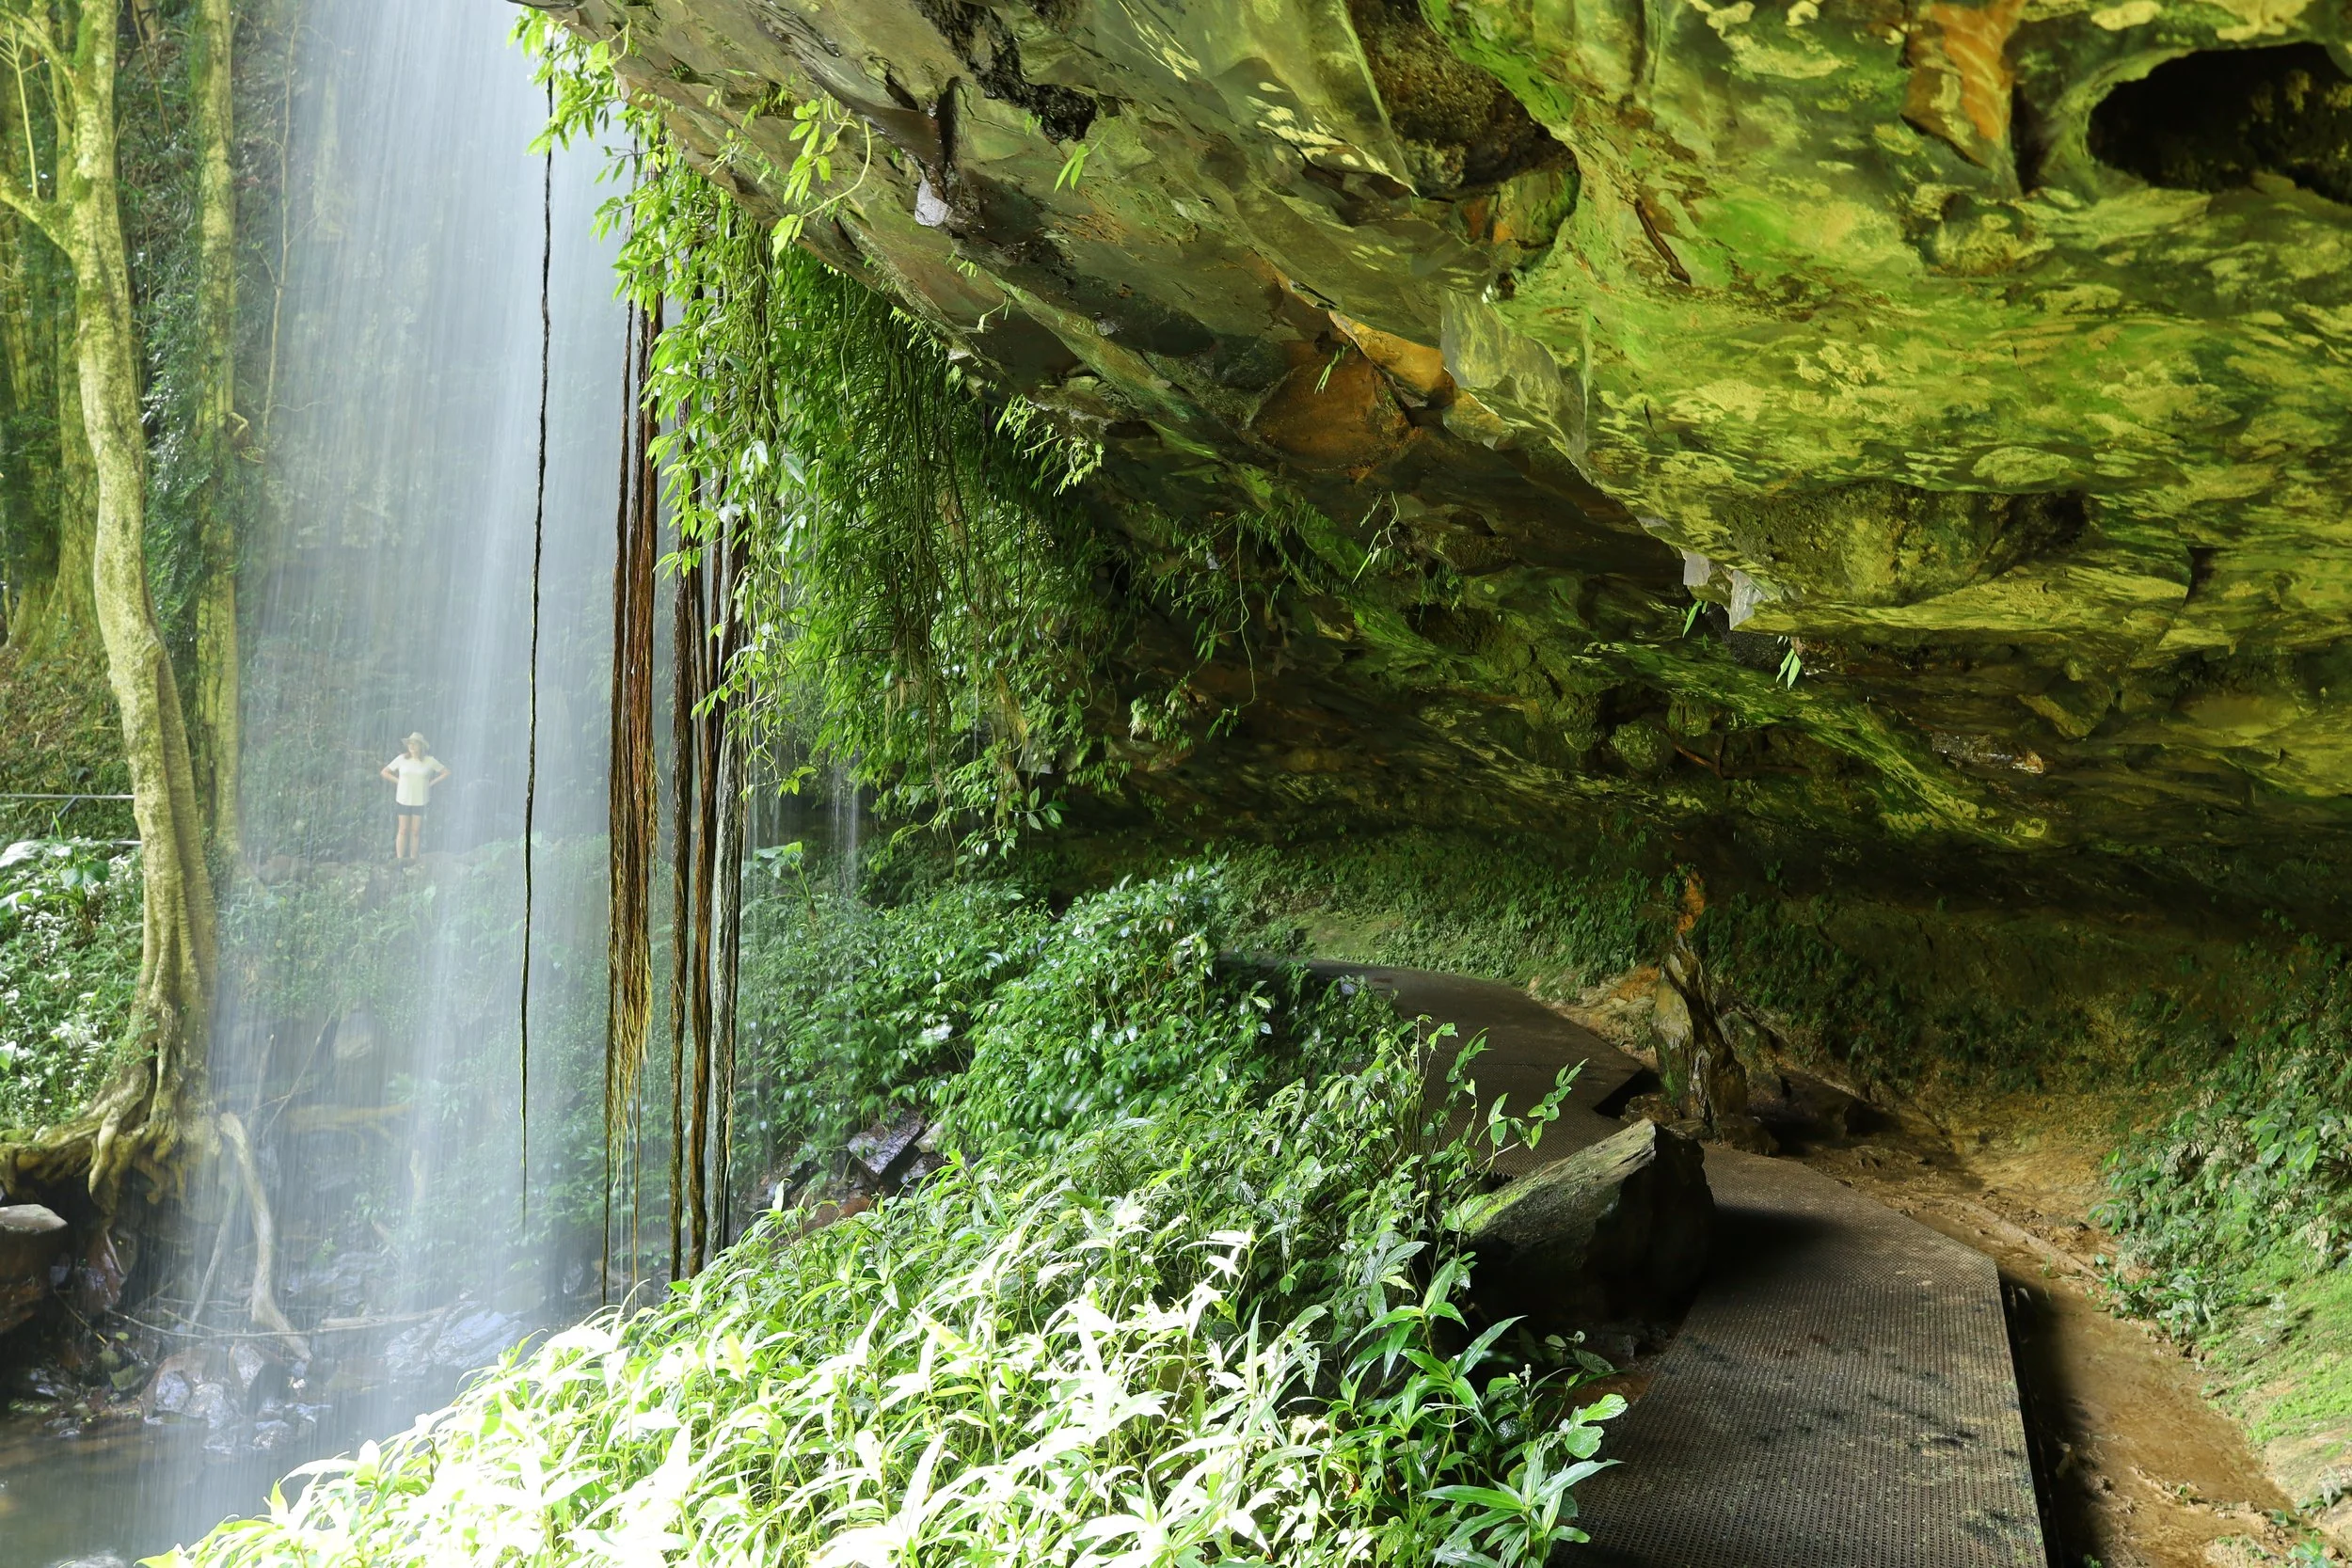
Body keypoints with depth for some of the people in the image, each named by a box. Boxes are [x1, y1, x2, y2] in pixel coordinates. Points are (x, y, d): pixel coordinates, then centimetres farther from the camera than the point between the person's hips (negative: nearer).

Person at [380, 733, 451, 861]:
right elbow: (385, 772, 12)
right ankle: (399, 859, 2)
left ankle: (413, 859, 7)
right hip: (403, 799, 0)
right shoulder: (401, 759, 3)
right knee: (403, 830, -1)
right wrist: (398, 781, 2)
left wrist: (431, 783, 2)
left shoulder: (430, 760, 1)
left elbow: (446, 772, 10)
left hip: (421, 801, 0)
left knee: (416, 831, 1)